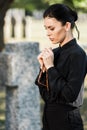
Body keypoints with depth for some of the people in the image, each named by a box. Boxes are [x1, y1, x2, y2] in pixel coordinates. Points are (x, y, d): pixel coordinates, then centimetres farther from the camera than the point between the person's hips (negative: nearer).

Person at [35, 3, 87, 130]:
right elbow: (44, 93, 10)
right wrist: (43, 68, -5)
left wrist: (50, 67, -17)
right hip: (49, 119, 7)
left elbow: (70, 95, -22)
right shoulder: (54, 52, 7)